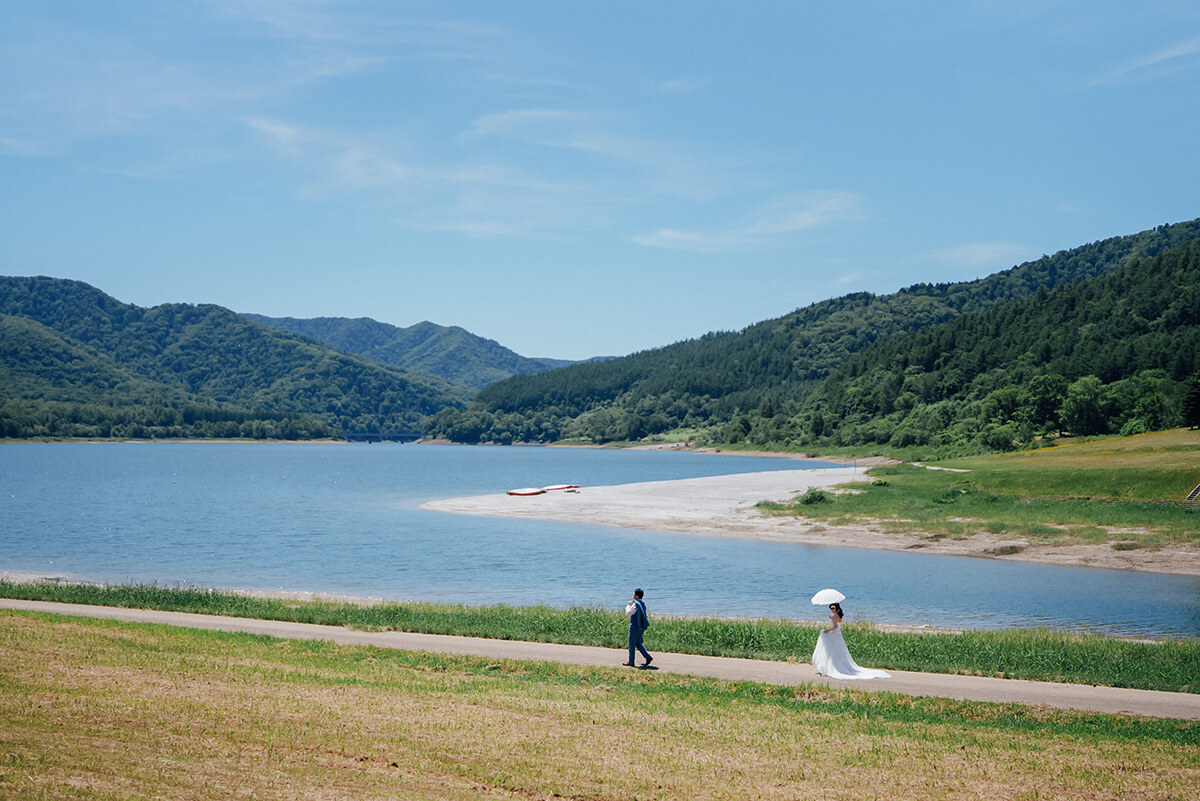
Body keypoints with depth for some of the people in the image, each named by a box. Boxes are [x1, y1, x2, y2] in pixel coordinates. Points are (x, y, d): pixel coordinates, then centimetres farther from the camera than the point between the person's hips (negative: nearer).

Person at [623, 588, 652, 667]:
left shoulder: (635, 604, -19)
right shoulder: (642, 603, 8)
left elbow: (628, 614, -16)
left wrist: (628, 606, -2)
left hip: (635, 627, -9)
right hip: (641, 627, 9)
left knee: (632, 645, 4)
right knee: (638, 644, 18)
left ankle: (631, 662, 12)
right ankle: (648, 657, 7)